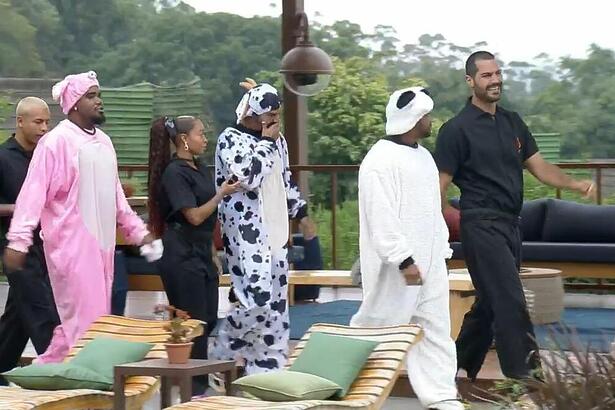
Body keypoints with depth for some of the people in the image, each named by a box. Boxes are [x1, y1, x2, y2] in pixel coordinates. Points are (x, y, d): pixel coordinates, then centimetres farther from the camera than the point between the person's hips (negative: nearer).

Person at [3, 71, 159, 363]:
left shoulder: (103, 142, 16)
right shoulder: (56, 142, -9)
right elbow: (33, 191, -14)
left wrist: (137, 230, 24)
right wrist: (18, 240, -22)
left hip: (102, 242, 8)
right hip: (71, 243, -8)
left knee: (99, 317, 8)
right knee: (84, 317, -11)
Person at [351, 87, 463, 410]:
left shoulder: (423, 156, 14)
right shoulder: (381, 161, -17)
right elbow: (381, 217, -22)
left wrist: (441, 249, 18)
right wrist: (403, 260, -25)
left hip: (429, 262, 9)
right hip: (397, 265, -9)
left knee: (435, 330, 6)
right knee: (378, 327, 0)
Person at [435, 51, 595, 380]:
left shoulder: (512, 123, 14)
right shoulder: (457, 129, -7)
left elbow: (539, 166, 12)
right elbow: (440, 187, -7)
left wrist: (574, 184, -5)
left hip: (510, 224, 8)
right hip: (481, 226, -7)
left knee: (490, 303, 13)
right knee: (511, 303, -13)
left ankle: (460, 369, 25)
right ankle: (526, 376, -12)